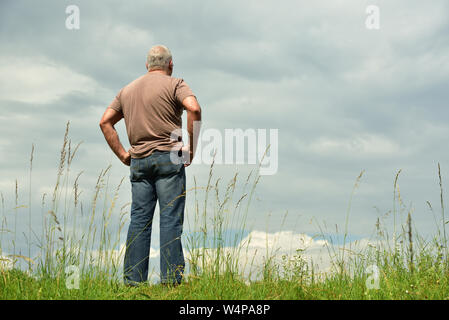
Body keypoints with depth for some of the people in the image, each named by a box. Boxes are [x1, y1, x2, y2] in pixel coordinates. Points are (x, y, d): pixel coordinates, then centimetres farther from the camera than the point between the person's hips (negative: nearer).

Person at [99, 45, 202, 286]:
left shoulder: (128, 90, 19)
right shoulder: (174, 85, 1)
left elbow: (105, 122, 17)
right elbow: (194, 109, -17)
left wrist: (122, 154, 14)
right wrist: (192, 148, -11)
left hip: (138, 160, 5)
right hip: (168, 157, -5)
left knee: (139, 220, 5)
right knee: (170, 219, -5)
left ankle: (133, 279, 3)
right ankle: (170, 279, -8)